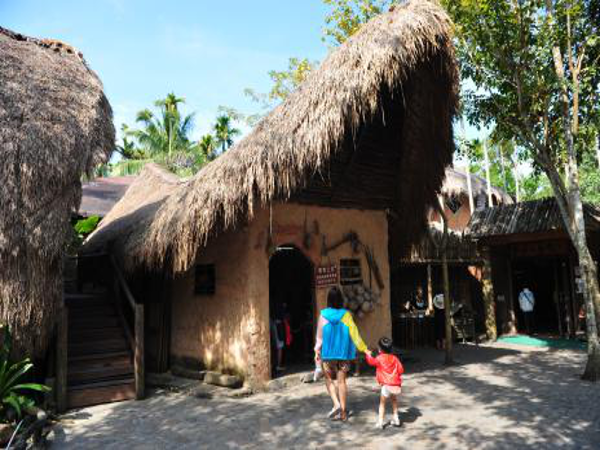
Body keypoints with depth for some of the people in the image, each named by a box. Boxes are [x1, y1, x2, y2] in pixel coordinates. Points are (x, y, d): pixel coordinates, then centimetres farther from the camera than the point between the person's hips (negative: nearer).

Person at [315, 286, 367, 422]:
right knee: (342, 381, 10)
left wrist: (317, 351, 8)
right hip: (344, 353, 2)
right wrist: (365, 349, 2)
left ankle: (336, 404, -4)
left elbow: (319, 335, -3)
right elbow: (354, 333, -5)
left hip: (328, 353, -1)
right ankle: (343, 412, 14)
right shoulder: (346, 315, -6)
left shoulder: (324, 315, -9)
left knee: (329, 380, 14)